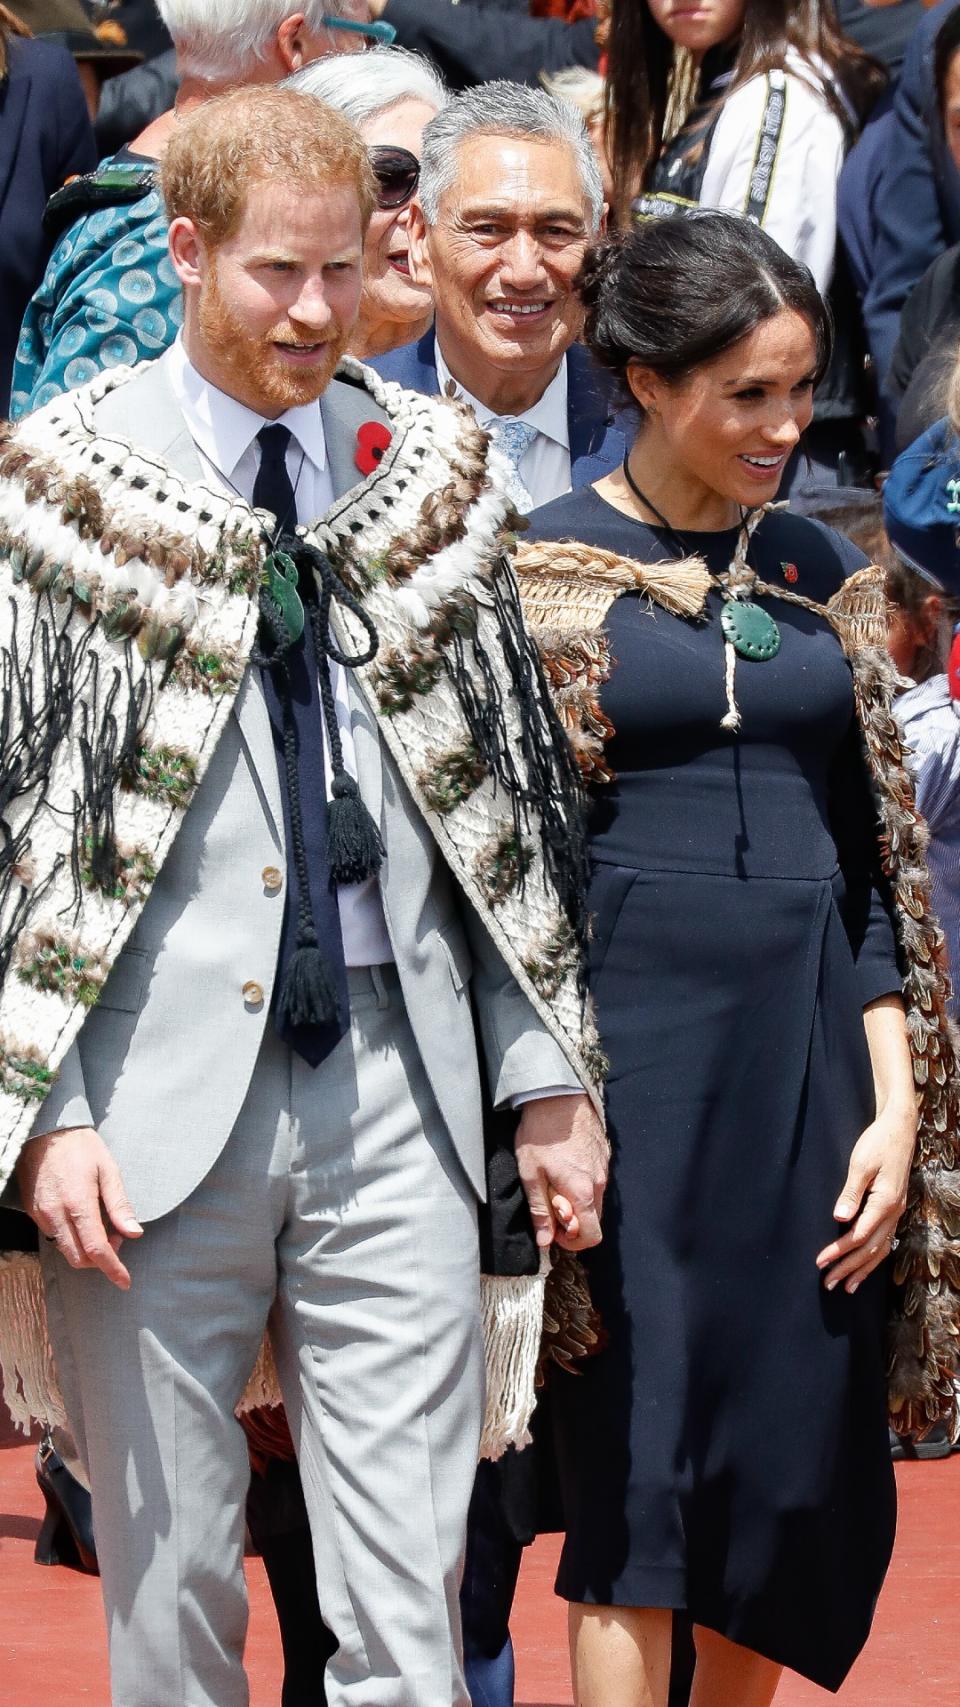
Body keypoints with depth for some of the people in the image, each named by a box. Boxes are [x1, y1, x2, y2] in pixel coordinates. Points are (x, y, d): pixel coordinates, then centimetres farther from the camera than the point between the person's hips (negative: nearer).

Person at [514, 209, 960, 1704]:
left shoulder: (821, 572, 12)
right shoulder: (548, 570, -1)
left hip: (809, 1050, 4)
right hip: (632, 1038, -4)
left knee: (799, 1487, 4)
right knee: (634, 1468, -6)